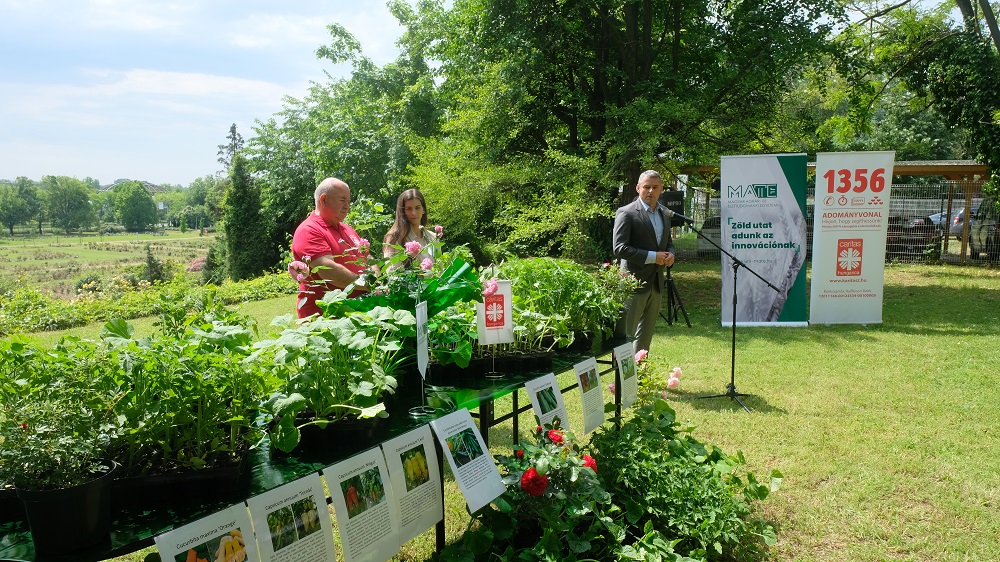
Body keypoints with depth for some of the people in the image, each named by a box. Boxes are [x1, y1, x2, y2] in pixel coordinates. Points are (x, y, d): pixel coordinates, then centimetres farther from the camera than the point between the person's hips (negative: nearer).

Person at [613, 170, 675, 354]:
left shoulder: (664, 213, 12)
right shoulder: (626, 213, -11)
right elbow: (619, 248, -17)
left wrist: (670, 254, 0)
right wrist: (652, 256, -20)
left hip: (656, 282, 7)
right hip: (634, 281, -7)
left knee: (646, 333, 16)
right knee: (625, 333, -3)